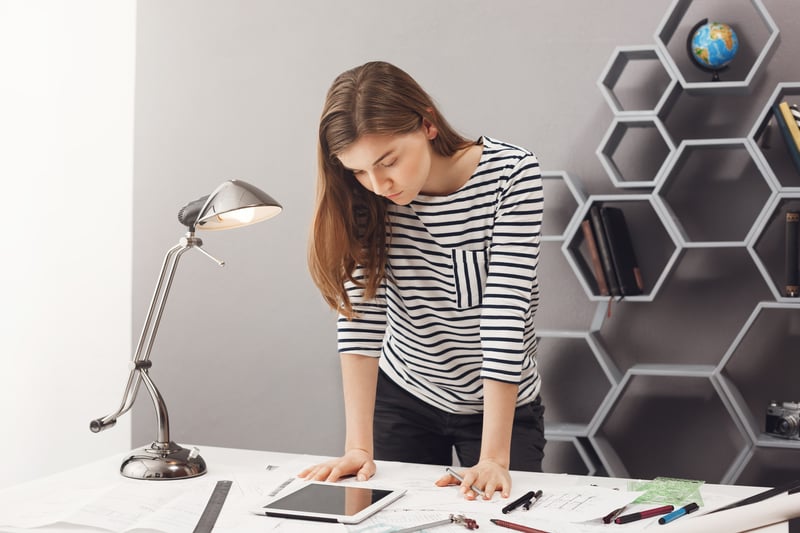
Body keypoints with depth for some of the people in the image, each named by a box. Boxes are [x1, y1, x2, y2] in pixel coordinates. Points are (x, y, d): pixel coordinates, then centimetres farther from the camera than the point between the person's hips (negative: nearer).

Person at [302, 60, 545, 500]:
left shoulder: (512, 175, -24)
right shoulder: (368, 199, -15)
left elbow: (505, 316, -28)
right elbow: (361, 310, -22)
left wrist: (493, 459, -32)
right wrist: (359, 446, -29)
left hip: (500, 404, -2)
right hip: (402, 398, 3)